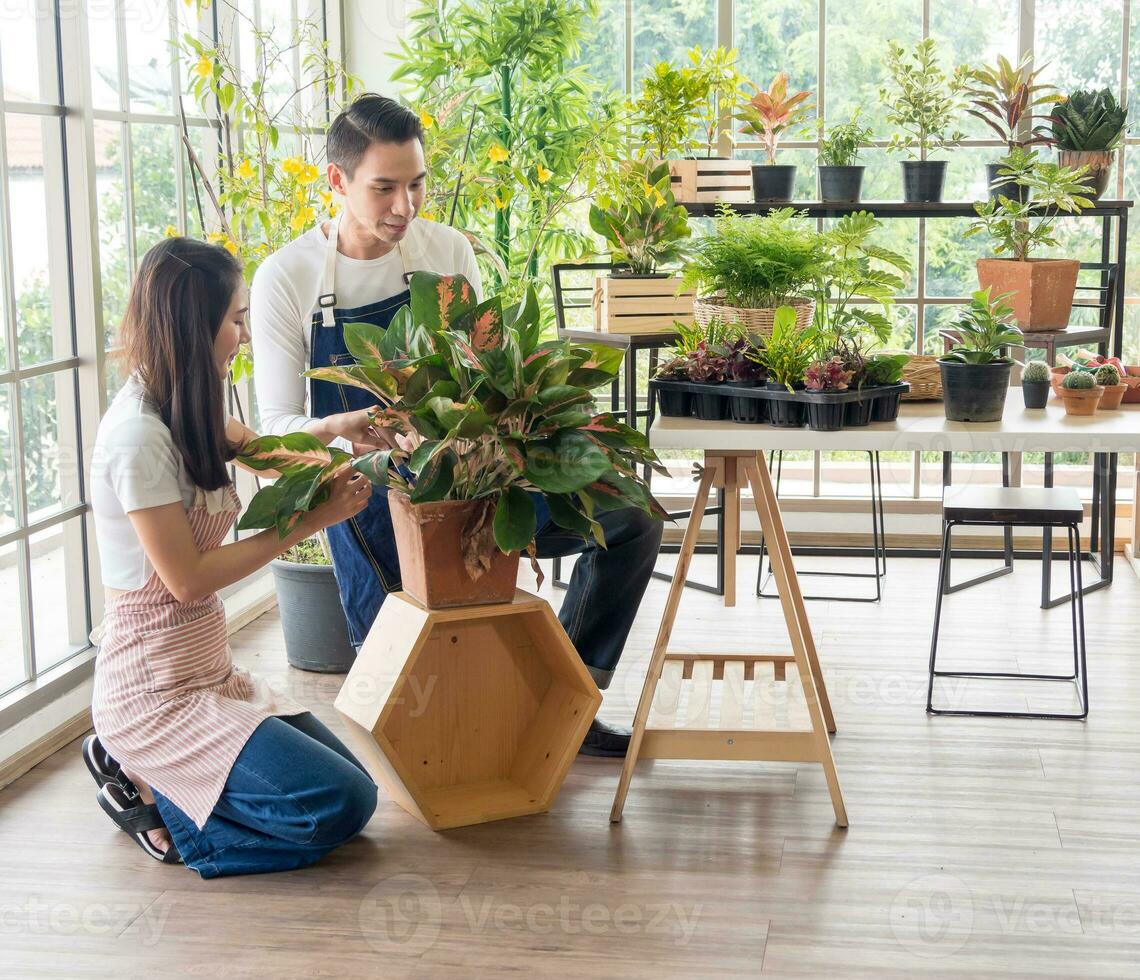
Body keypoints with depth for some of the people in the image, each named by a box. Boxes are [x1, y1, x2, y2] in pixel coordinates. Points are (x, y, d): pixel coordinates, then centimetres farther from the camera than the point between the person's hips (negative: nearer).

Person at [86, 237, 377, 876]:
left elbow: (254, 447, 28)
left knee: (352, 782, 5)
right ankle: (147, 791, 0)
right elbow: (187, 579, -20)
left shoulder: (186, 415, 7)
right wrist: (310, 521, -14)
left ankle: (137, 764, 12)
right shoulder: (139, 435, -21)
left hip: (206, 671, 10)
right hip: (156, 690, -10)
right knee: (343, 805, -17)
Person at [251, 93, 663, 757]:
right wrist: (337, 430, -34)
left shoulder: (447, 250, -3)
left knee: (632, 520, -6)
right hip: (374, 499, -3)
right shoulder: (286, 278, -12)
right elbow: (278, 425, -11)